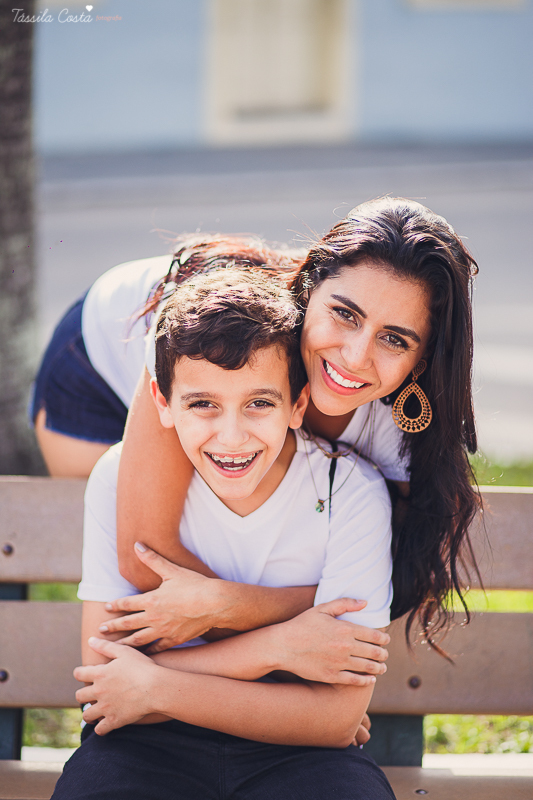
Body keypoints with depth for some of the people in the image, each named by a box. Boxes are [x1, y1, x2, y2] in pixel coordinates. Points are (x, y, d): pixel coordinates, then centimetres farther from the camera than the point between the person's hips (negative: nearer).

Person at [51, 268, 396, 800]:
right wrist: (274, 647, -18)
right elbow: (102, 681, -10)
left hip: (295, 753, 0)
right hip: (148, 749, 0)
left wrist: (157, 686, -15)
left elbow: (338, 718, -11)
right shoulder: (122, 479, -6)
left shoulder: (351, 493, -9)